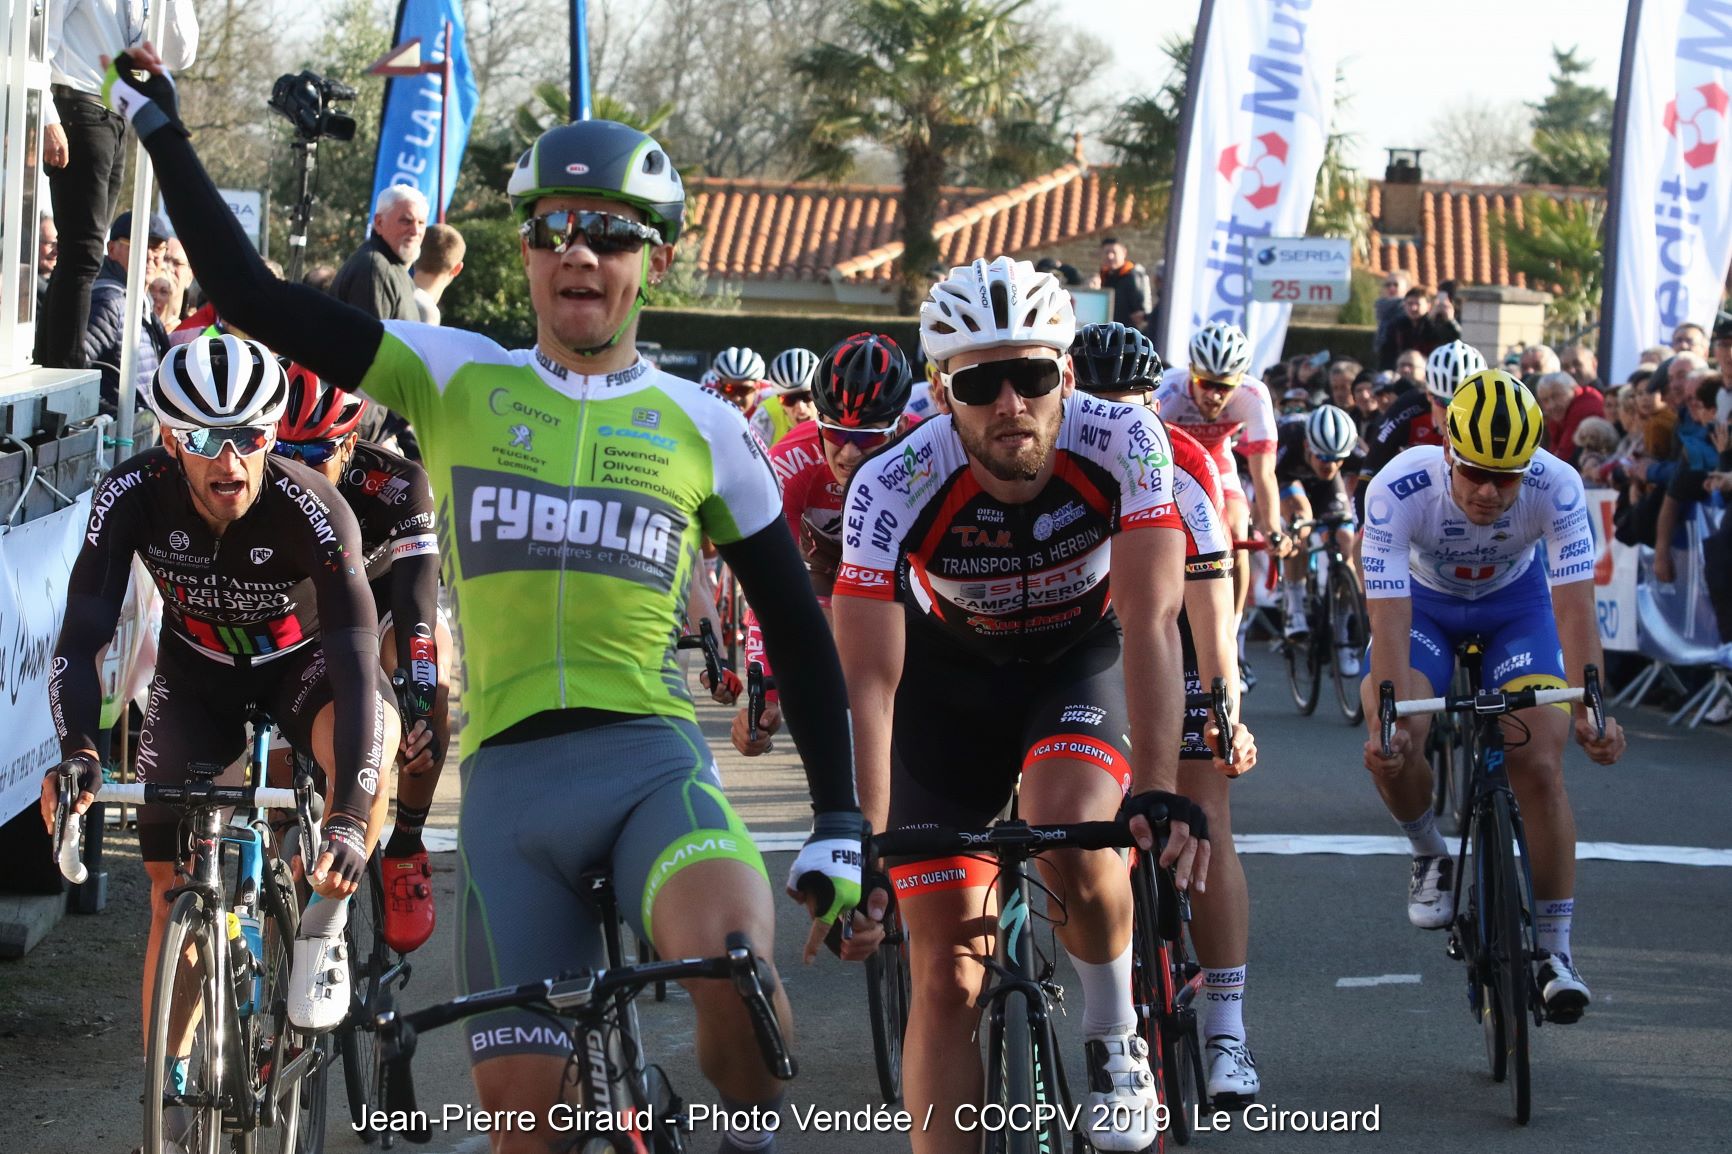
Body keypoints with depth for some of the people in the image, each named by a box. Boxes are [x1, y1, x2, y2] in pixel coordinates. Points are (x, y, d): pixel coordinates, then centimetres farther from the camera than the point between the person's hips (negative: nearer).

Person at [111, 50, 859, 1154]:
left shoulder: (704, 428, 8)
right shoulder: (460, 381, 8)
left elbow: (799, 629, 13)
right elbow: (256, 299, 3)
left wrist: (839, 821, 7)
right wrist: (163, 133, -1)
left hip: (654, 762, -1)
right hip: (509, 775, 2)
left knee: (730, 952, -34)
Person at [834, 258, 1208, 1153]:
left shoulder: (1124, 446, -28)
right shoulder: (892, 488, -29)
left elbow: (1150, 619, -34)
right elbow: (868, 681, -30)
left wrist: (1160, 793, -46)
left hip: (1082, 656, 0)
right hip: (951, 677, 1)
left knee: (1070, 833, -32)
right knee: (947, 976, -6)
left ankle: (1116, 1045, -6)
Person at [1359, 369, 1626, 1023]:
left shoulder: (1556, 488, -33)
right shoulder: (1398, 490, -36)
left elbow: (1574, 606, -36)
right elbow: (1389, 617, -38)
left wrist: (1589, 711, -49)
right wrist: (1388, 720, -50)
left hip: (1515, 601, 0)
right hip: (1424, 601, 0)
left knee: (1540, 764, -16)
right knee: (1391, 747, -25)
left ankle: (1553, 949, -3)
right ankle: (1431, 857, 7)